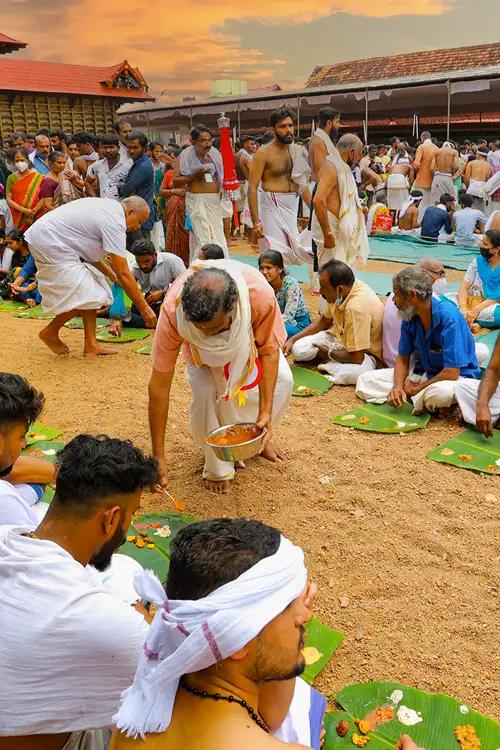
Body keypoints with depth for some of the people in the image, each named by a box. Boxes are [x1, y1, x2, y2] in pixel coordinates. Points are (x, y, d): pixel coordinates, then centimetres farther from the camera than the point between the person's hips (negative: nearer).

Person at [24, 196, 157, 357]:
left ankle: (91, 345, 7)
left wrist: (109, 272, 18)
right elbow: (123, 274, -19)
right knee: (87, 297, -11)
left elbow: (89, 251, 18)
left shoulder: (108, 206, 12)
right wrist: (144, 308, -14)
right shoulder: (115, 222, -17)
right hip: (48, 243, -11)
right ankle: (50, 332, 8)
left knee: (93, 291, 8)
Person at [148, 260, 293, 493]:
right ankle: (218, 469, 3)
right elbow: (159, 385, -36)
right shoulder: (172, 311, -44)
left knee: (282, 379, -10)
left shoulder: (260, 296, -44)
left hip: (250, 336, 2)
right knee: (206, 392, -24)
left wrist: (265, 412, -33)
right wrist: (158, 456, -33)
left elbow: (269, 351, -26)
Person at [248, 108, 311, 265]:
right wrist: (256, 221, -19)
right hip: (273, 206, -6)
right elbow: (252, 188, -12)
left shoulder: (297, 151, 10)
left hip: (294, 206, 6)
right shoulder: (264, 153, -7)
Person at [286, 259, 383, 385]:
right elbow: (324, 321, 10)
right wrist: (292, 339, 3)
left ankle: (329, 364, -11)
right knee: (298, 349, -11)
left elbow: (356, 357, -32)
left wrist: (329, 353, -12)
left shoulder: (356, 308, -36)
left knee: (354, 373, -39)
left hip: (362, 351, -6)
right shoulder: (338, 294, -12)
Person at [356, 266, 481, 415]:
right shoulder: (410, 317, -4)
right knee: (365, 381, -8)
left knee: (440, 392, -45)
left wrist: (417, 388, -15)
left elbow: (451, 373, -27)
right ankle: (426, 401, -13)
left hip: (457, 377, -7)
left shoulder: (449, 317, -25)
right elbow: (403, 358, 4)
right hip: (423, 373, 7)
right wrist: (397, 387, -16)